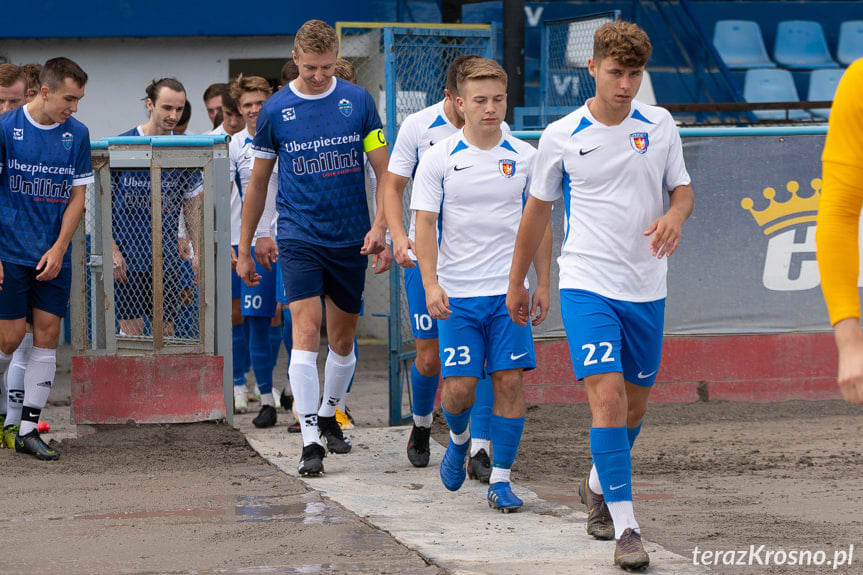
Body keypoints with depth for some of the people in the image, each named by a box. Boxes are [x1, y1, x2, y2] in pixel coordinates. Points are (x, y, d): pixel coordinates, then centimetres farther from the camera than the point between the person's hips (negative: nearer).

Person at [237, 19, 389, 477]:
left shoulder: (357, 101, 0)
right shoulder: (275, 111, -1)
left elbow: (384, 171, 3)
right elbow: (258, 183, 9)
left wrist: (379, 226, -11)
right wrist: (245, 249, 11)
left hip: (350, 240, 2)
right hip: (298, 237, -2)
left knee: (343, 339, 12)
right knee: (306, 332, -15)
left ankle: (328, 415, 36)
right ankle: (310, 442, -16)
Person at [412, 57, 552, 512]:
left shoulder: (525, 157, 4)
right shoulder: (439, 159, -2)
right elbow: (425, 224, -3)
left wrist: (543, 285, 8)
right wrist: (431, 284, -14)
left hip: (509, 291, 2)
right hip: (457, 294, -1)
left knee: (509, 380, -5)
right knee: (458, 386, -6)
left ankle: (500, 480, 3)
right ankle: (459, 438, 28)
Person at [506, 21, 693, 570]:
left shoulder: (660, 125, 3)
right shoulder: (562, 136, -2)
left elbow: (683, 189, 11)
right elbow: (538, 210, 10)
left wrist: (675, 215, -14)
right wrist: (516, 282, 16)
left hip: (646, 288, 3)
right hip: (587, 283, -3)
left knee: (635, 403, 12)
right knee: (607, 395, -17)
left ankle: (598, 486, 40)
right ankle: (626, 528, -17)